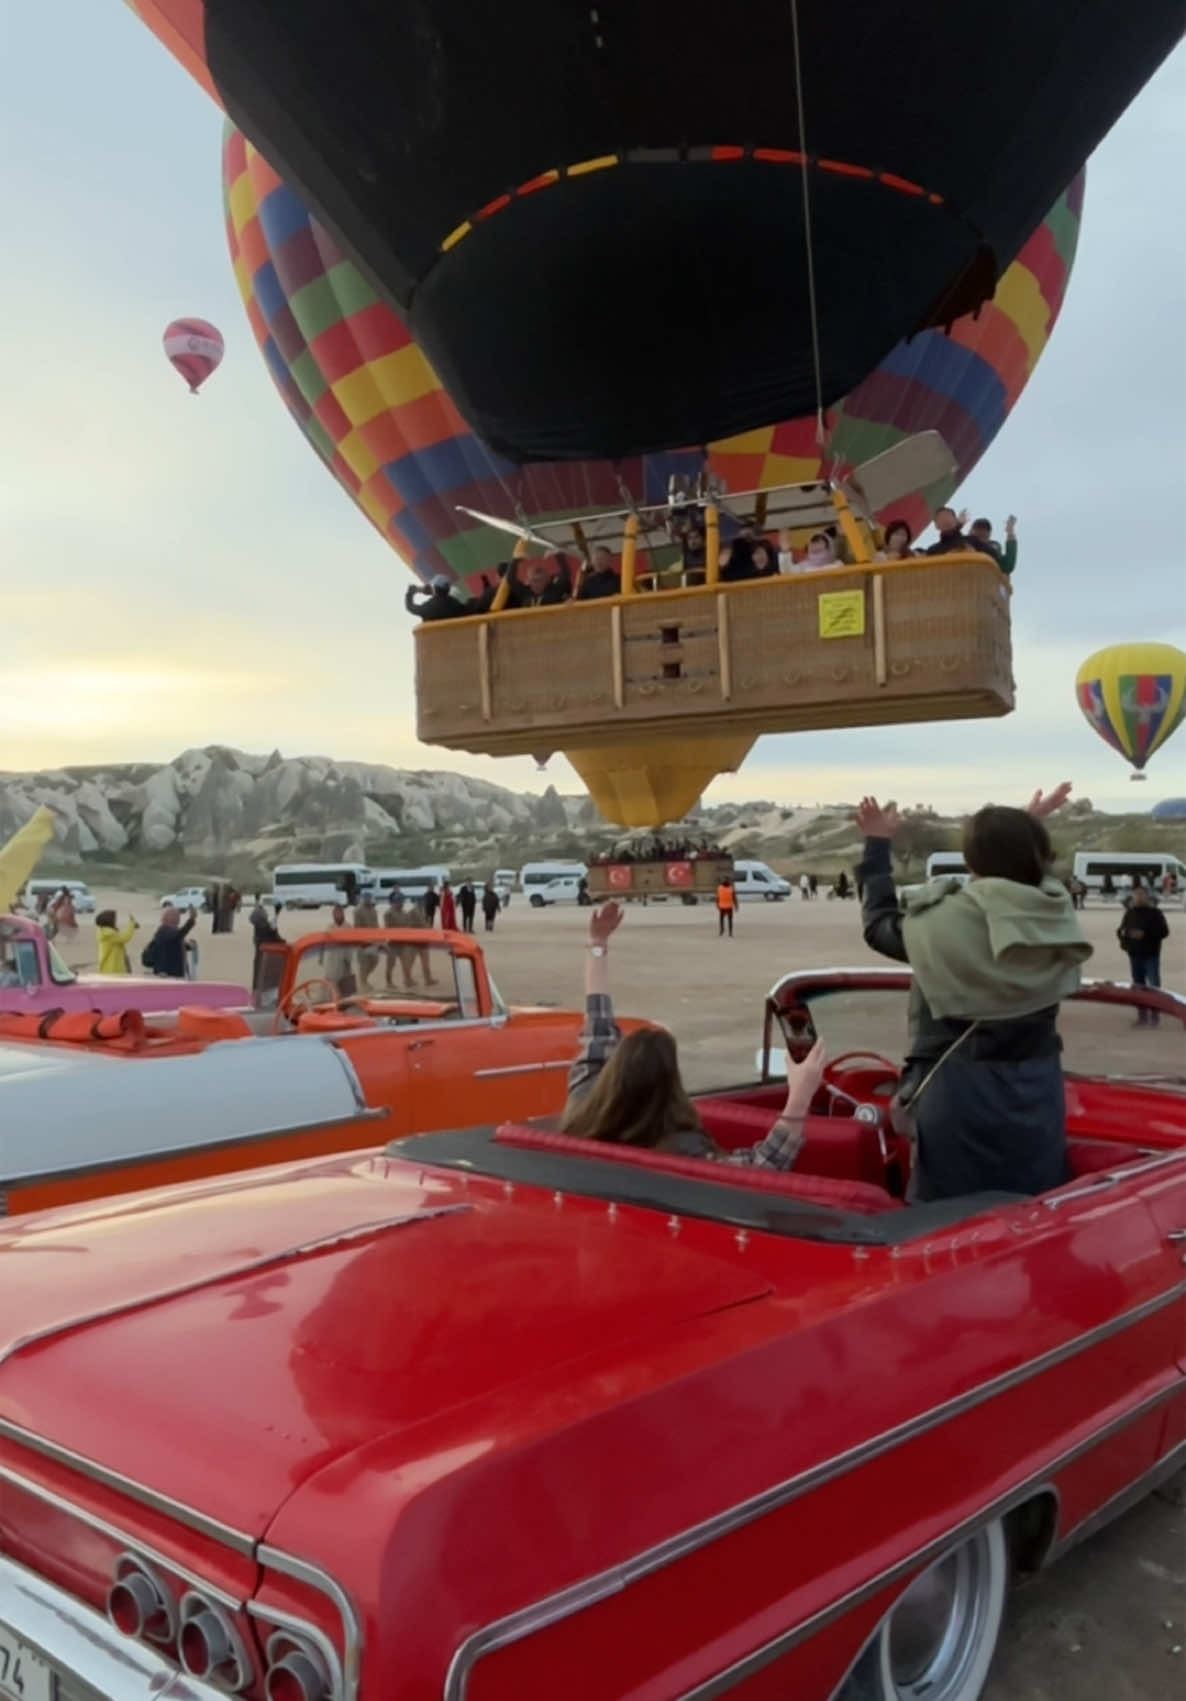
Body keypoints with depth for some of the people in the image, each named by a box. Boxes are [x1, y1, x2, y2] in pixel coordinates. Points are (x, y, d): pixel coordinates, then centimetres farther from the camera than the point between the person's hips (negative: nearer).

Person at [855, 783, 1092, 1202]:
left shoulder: (942, 921, -14)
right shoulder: (1056, 919, -4)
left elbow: (879, 927, 7)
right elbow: (1033, 877, 22)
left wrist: (877, 846, 16)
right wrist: (1029, 831, 33)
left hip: (957, 1100, -4)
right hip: (1037, 1098, 4)